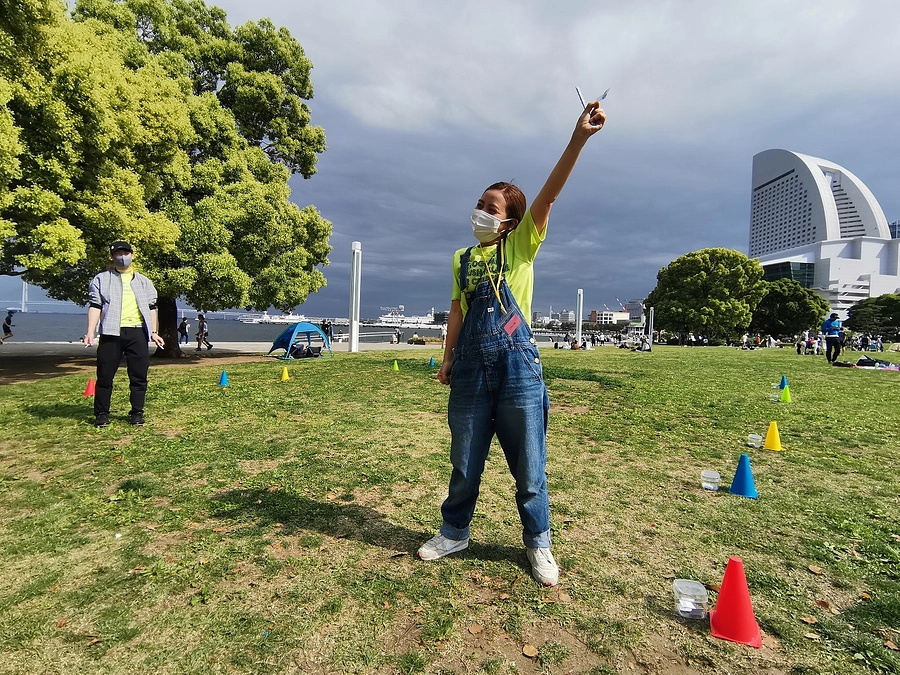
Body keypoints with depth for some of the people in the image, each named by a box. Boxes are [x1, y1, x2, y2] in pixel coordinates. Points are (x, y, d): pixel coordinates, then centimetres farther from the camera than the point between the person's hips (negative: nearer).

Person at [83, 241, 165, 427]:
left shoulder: (143, 281, 18)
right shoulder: (101, 279, 11)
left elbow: (151, 307, 17)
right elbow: (95, 306, 3)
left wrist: (154, 332, 10)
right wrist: (90, 332, -7)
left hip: (137, 332, 2)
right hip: (111, 332, -1)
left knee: (139, 375, 2)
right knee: (105, 375, 2)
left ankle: (137, 413, 12)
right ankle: (101, 413, 14)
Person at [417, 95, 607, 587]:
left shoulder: (521, 246, 3)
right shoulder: (462, 259, 14)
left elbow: (549, 194, -10)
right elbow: (458, 311, 14)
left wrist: (578, 139, -21)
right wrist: (448, 359, 8)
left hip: (517, 367, -3)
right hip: (471, 370, 4)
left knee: (529, 468, 7)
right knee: (464, 463, 15)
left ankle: (537, 544, 28)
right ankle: (454, 532, 35)